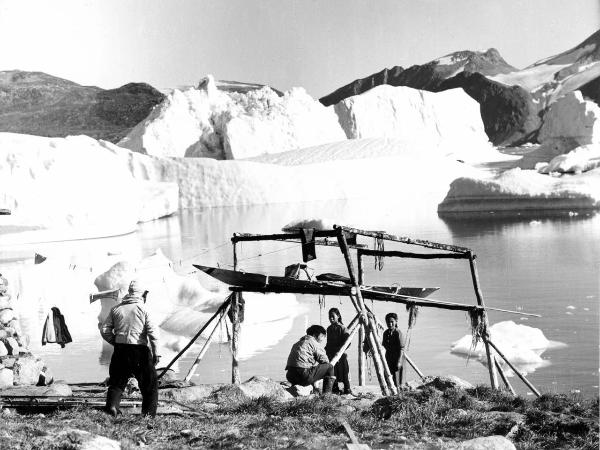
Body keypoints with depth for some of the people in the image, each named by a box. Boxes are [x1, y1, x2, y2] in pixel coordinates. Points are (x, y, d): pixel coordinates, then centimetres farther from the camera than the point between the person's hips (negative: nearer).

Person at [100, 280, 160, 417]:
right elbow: (153, 332, -10)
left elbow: (104, 330, 7)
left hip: (120, 349, 3)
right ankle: (149, 413, 7)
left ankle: (112, 405, -4)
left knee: (117, 381, 14)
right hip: (140, 350, -3)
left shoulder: (116, 309, 9)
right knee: (149, 383, 9)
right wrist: (155, 353, -5)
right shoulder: (143, 309, -2)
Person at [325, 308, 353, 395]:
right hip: (331, 354, 7)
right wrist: (326, 349, 9)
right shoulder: (329, 329, 14)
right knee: (332, 372, 9)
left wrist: (339, 350, -20)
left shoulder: (342, 328, -9)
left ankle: (347, 389, 1)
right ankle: (334, 388, 18)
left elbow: (347, 341, -15)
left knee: (344, 371, -5)